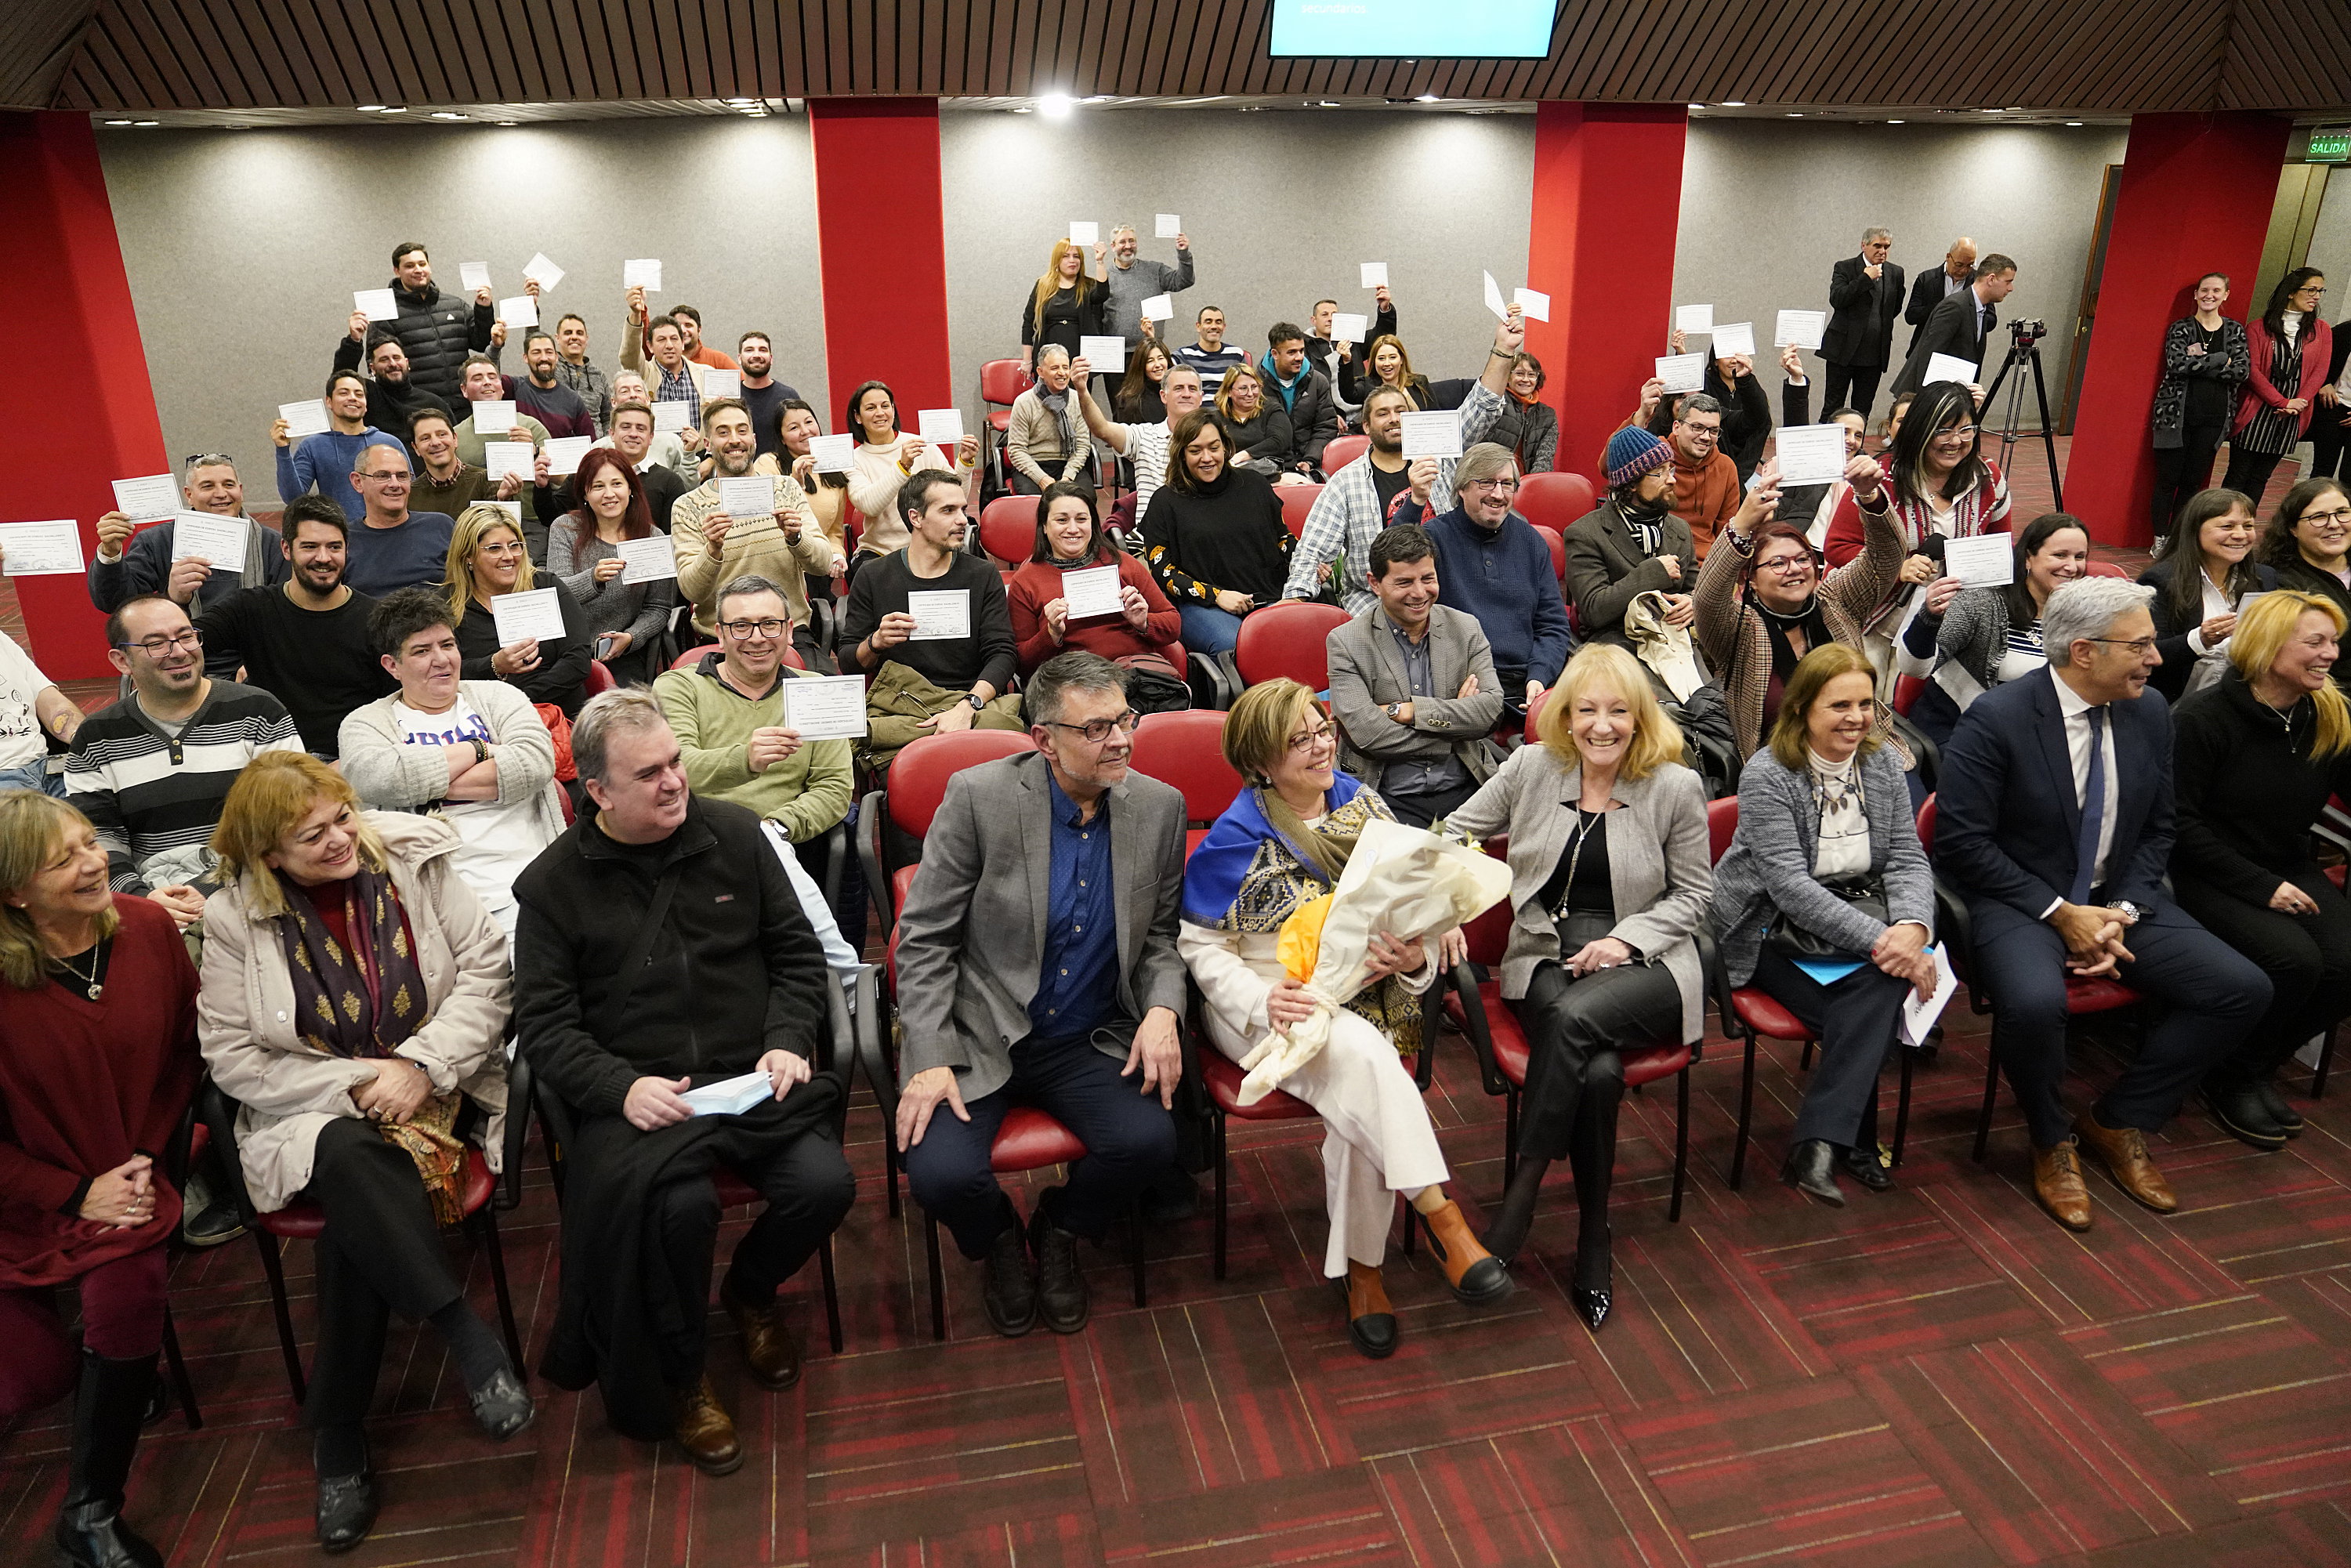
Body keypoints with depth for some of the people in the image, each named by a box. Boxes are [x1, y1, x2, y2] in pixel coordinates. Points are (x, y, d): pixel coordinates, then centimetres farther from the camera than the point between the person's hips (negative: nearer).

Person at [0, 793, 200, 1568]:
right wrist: (75, 1195, -12)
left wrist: (145, 1156, -3)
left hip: (129, 1176, 1)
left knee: (124, 1298, -24)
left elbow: (185, 1053, 6)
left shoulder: (147, 929, -7)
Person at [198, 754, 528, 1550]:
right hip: (312, 1116, 0)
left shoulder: (413, 863, -3)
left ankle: (337, 1433, -11)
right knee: (354, 1163, -35)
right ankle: (468, 1337, -28)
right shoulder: (235, 919, -3)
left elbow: (486, 971, -5)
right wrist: (352, 1085, -14)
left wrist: (419, 1065, -17)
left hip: (437, 1096, 0)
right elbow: (231, 1057, -3)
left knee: (359, 1217, -27)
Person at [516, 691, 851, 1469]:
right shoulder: (552, 885, 2)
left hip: (751, 1077, 2)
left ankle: (750, 1294, 14)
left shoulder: (734, 834, 6)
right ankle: (679, 1379, 0)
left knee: (824, 1183, -23)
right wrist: (622, 1087, -17)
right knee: (678, 1204, -32)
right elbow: (545, 1022, 0)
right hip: (638, 1094, -2)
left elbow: (798, 953, 11)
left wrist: (787, 1041, -5)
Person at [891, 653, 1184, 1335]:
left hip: (1090, 1042, 3)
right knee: (941, 1172, -25)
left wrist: (1162, 1009, -12)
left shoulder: (1159, 806, -1)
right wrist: (931, 1058, -17)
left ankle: (1057, 1231, 13)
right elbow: (923, 939, -8)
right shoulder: (978, 796, -12)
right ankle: (1000, 1242, 15)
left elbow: (1160, 936, 9)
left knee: (1150, 1141, -24)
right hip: (978, 1037, -2)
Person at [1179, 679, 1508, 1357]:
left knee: (1360, 1096, -29)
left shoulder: (1361, 804, 9)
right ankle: (1442, 1218, -29)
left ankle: (1361, 1269, -11)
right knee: (1361, 1053, -36)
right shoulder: (1239, 837, -5)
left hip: (1360, 998, 4)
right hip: (1268, 1006, -3)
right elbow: (1199, 946, -4)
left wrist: (1418, 950, -11)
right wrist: (1262, 999, -22)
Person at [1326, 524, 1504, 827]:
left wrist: (1404, 710, -10)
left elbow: (1491, 708, -2)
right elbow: (1367, 734, -12)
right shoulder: (1346, 642, -1)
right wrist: (1454, 716, -6)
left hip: (1464, 790, 3)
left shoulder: (1466, 628, 10)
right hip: (1392, 799, -3)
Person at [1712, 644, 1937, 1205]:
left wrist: (1911, 926, -19)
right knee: (1866, 1011, -27)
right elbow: (1790, 884, -21)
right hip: (1772, 932, -5)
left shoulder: (1881, 762, 5)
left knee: (1886, 981, -28)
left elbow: (1908, 860, 3)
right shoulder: (1766, 775, -13)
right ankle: (1854, 1143, -11)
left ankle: (1819, 1145, -27)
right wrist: (1876, 939, -29)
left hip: (1859, 913, 5)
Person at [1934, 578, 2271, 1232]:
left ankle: (2117, 1124, 9)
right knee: (2035, 1002, -35)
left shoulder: (2151, 714, 2)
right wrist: (2059, 912, -18)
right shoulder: (1996, 719, -16)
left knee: (2244, 990, -10)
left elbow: (2157, 831, 11)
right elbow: (1960, 842, -16)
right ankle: (2052, 1144, -3)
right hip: (2019, 901, -6)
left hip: (2119, 899, 6)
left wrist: (2125, 912, -6)